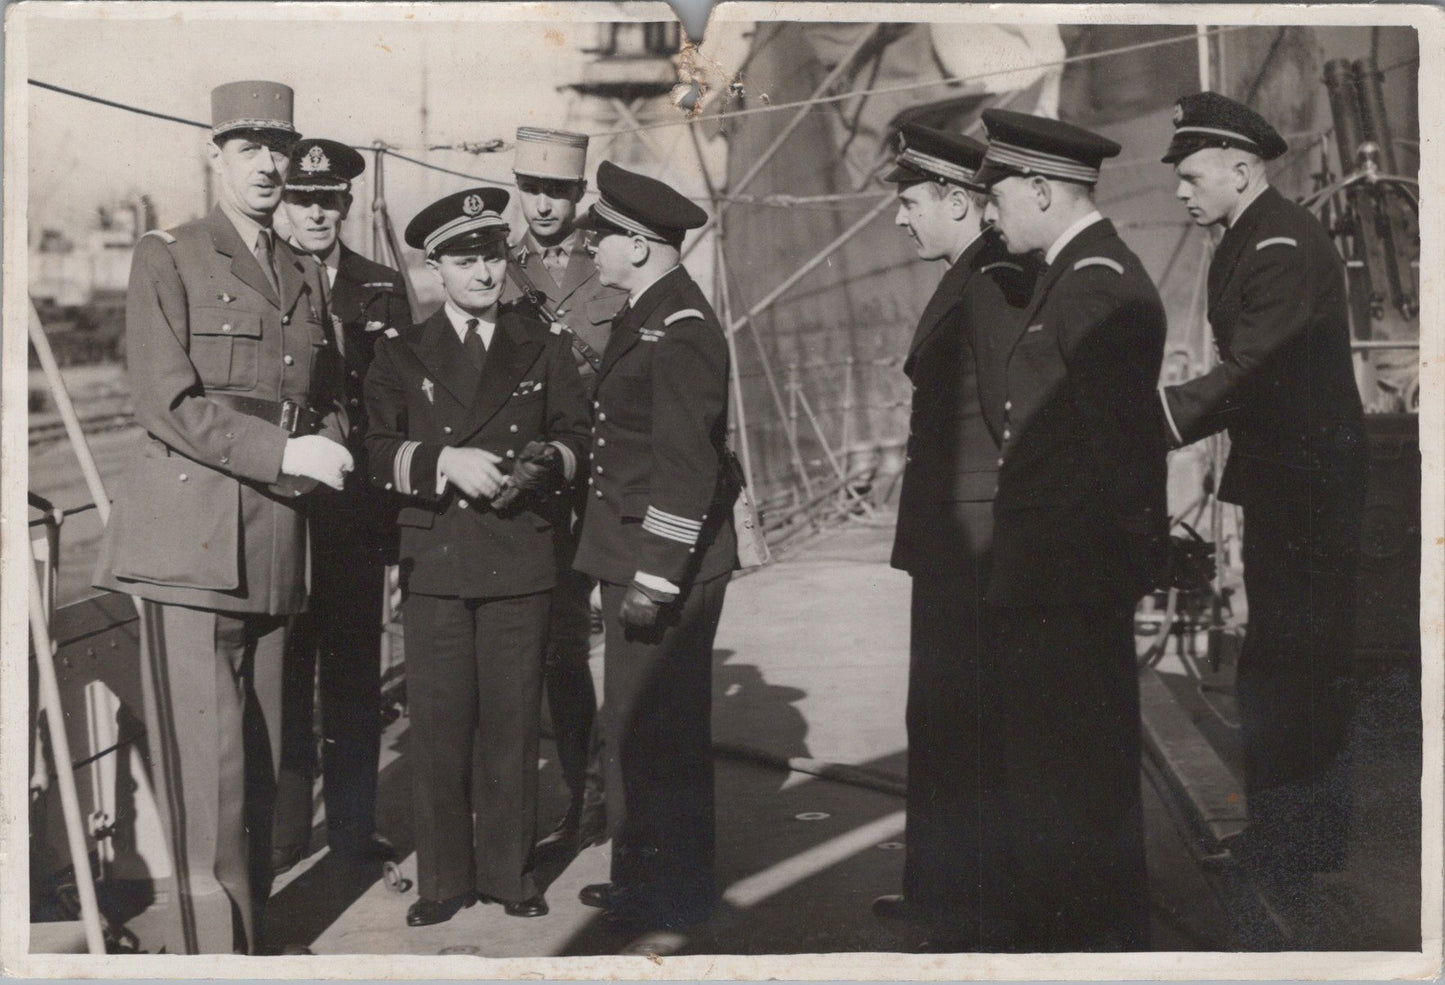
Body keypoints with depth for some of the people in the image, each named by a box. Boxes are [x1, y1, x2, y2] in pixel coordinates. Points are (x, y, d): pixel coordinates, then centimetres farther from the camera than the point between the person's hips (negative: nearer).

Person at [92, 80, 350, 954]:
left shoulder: (307, 278, 19)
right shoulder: (167, 259, 1)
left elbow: (332, 400, 27)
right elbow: (169, 405, -10)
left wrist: (330, 448, 4)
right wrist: (286, 451, -18)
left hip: (275, 545, 6)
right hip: (190, 540, -6)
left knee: (260, 760, 9)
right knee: (207, 763, -8)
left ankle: (249, 927, 18)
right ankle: (215, 945, -2)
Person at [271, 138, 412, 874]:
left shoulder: (382, 289, 9)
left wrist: (396, 509, 1)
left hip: (357, 514, 2)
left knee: (355, 671, 8)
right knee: (282, 671, 4)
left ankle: (353, 826, 18)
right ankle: (282, 828, 15)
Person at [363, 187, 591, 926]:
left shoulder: (542, 348, 12)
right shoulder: (401, 354, 9)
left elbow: (576, 436, 12)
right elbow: (377, 450, 1)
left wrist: (540, 464, -8)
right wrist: (445, 462, -14)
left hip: (521, 559, 1)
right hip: (436, 559, 0)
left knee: (512, 719, 4)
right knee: (438, 720, 0)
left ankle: (508, 870, 17)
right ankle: (443, 877, 12)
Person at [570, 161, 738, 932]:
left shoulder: (681, 332, -18)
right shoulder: (644, 318, 14)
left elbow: (686, 467, -22)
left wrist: (655, 578, -22)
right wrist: (627, 569, 16)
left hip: (666, 566, -10)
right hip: (635, 558, 10)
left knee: (660, 730, 0)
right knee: (631, 724, 18)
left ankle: (677, 889, 14)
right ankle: (641, 871, 30)